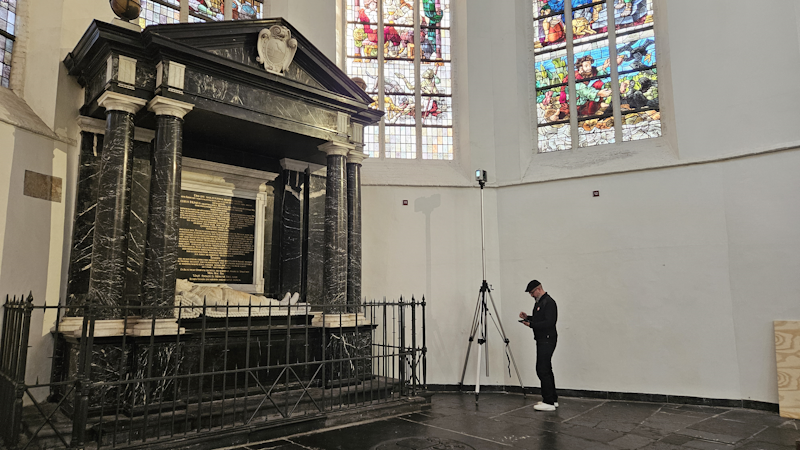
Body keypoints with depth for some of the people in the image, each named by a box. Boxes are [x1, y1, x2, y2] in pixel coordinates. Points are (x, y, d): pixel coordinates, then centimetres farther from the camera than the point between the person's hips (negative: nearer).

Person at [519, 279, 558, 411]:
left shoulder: (548, 302, -16)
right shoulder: (539, 302, 16)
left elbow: (549, 323, -23)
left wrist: (531, 324, -21)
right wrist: (527, 317, 9)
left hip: (547, 340, -11)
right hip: (542, 340, 11)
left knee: (542, 369, -11)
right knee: (546, 370, 14)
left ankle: (549, 402, -7)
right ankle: (553, 399, 21)